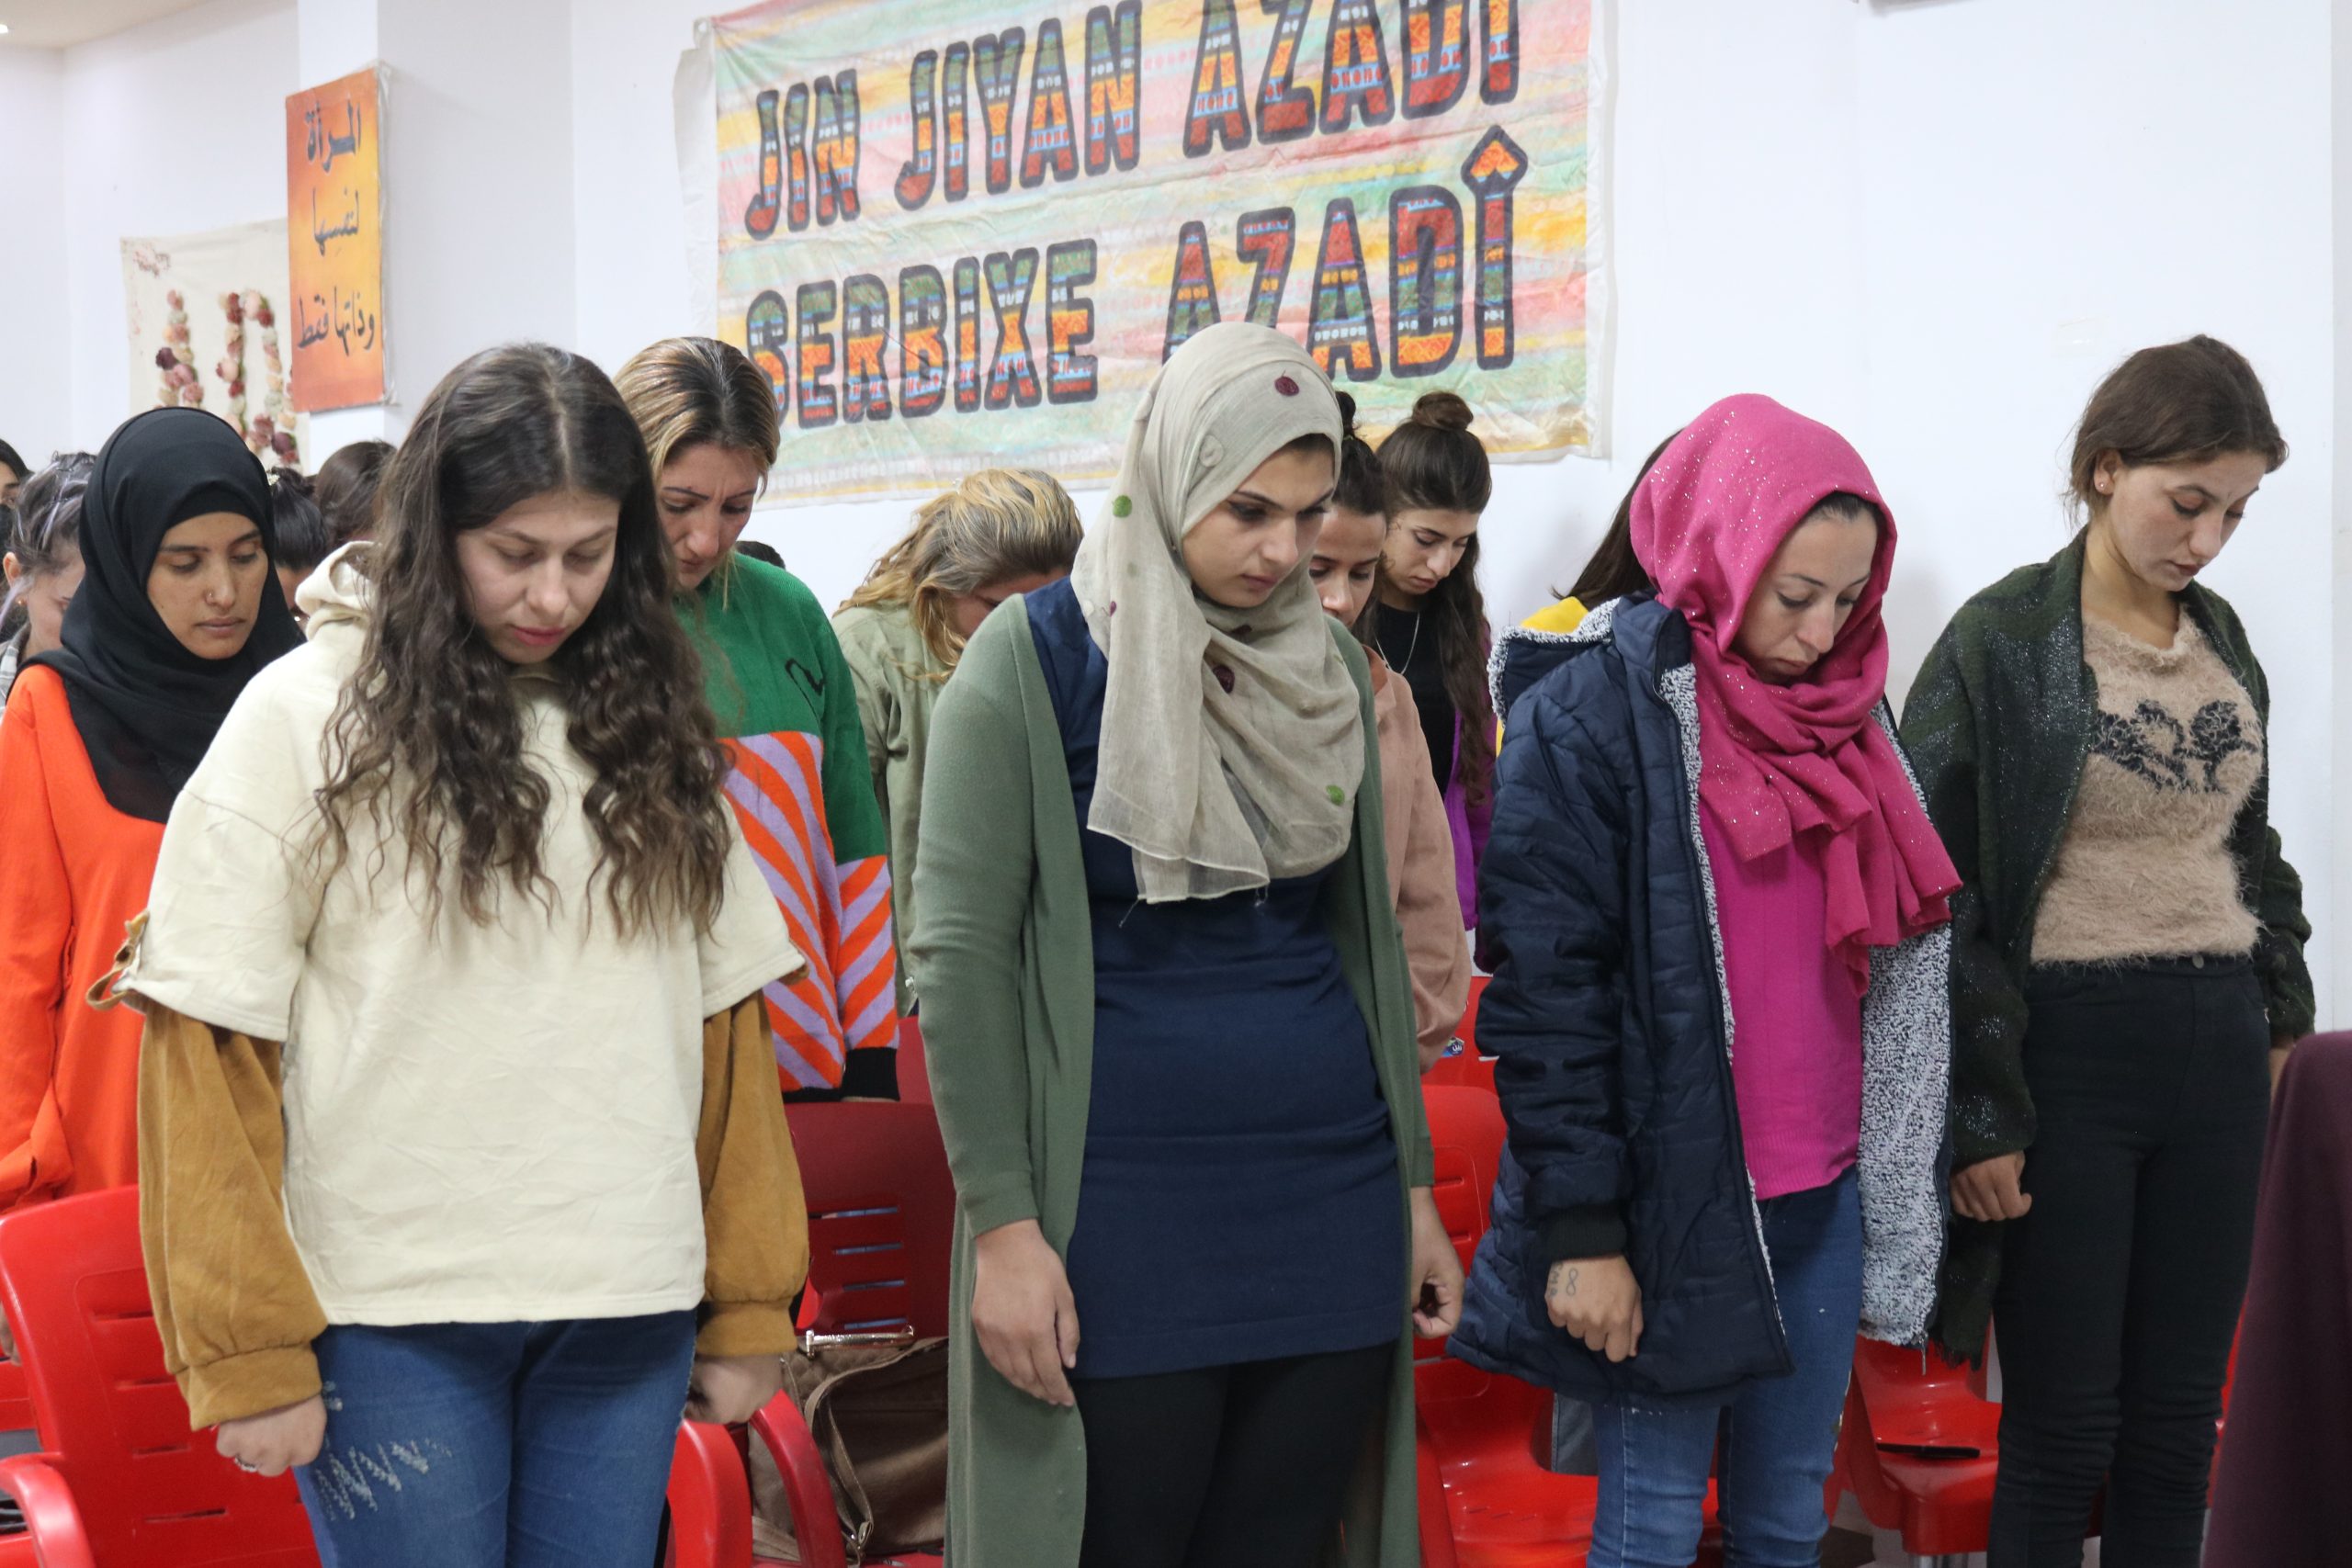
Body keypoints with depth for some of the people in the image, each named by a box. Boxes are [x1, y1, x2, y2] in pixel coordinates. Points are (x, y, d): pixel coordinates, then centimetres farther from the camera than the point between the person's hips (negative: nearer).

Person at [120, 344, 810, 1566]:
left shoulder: (647, 727, 9)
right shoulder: (305, 717, -4)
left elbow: (724, 1015, 9)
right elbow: (208, 1050, -6)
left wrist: (749, 1304, 5)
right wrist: (246, 1350, -10)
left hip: (630, 1313, 4)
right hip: (393, 1319, -3)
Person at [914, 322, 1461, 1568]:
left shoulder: (1331, 666, 9)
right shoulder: (1031, 659, -6)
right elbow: (959, 951, -10)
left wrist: (1414, 1184, 14)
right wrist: (1003, 1224, -14)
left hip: (1330, 1203, 5)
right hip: (1121, 1217, -5)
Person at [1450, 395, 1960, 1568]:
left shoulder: (1847, 711, 9)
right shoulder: (1591, 714, -11)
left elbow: (1900, 964, 14)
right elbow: (1543, 991, -13)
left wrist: (1899, 1207, 11)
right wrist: (1581, 1231, -15)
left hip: (1821, 1201, 6)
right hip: (1673, 1201, -6)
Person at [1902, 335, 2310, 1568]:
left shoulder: (2222, 641, 10)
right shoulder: (2001, 643, -8)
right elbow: (1937, 894, -10)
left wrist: (2283, 1007, 16)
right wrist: (1978, 1115, -12)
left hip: (2217, 1048, 6)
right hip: (2068, 1047, -6)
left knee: (2177, 1428, 10)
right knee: (2062, 1434, 1)